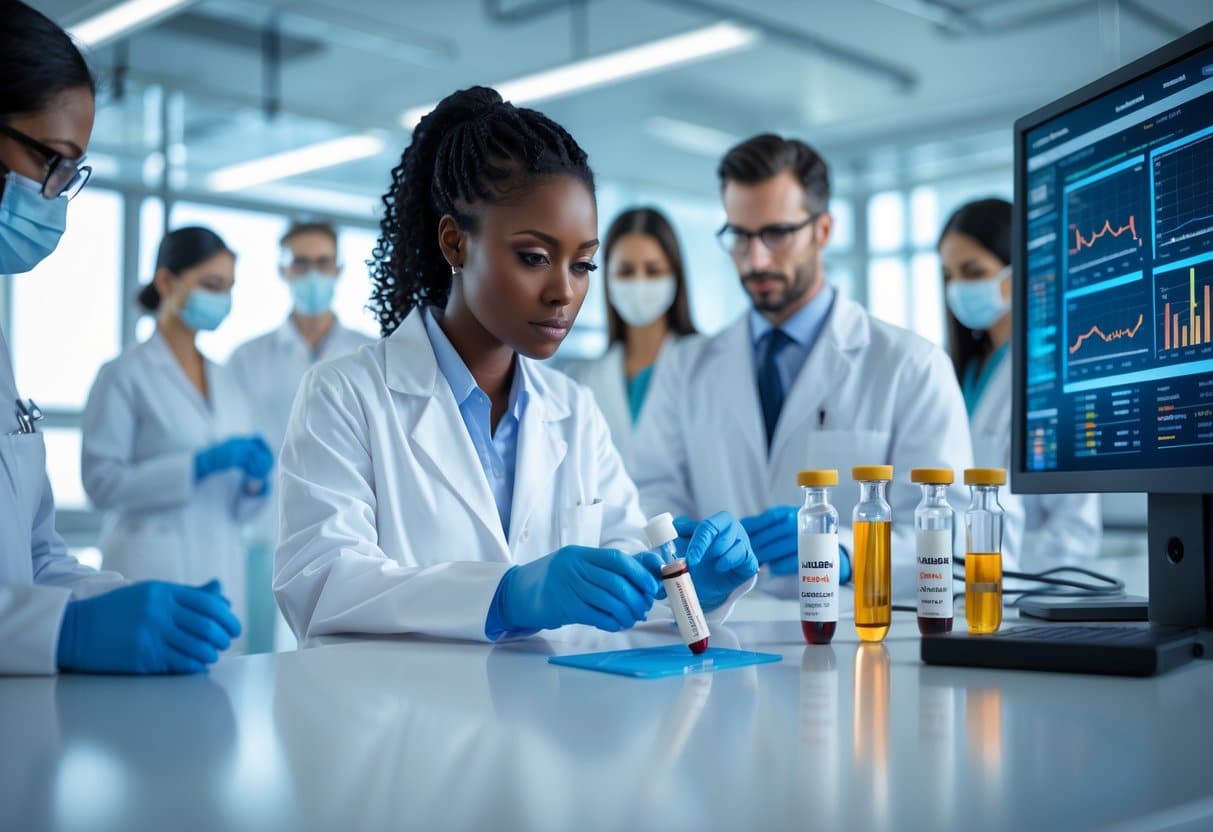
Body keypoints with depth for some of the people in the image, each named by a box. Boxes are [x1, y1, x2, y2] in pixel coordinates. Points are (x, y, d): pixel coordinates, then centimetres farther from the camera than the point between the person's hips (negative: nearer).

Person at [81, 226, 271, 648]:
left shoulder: (226, 383, 13)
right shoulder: (124, 374, -3)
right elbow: (101, 482, -11)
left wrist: (255, 480, -5)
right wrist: (200, 464, -17)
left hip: (222, 576, 5)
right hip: (154, 577, -5)